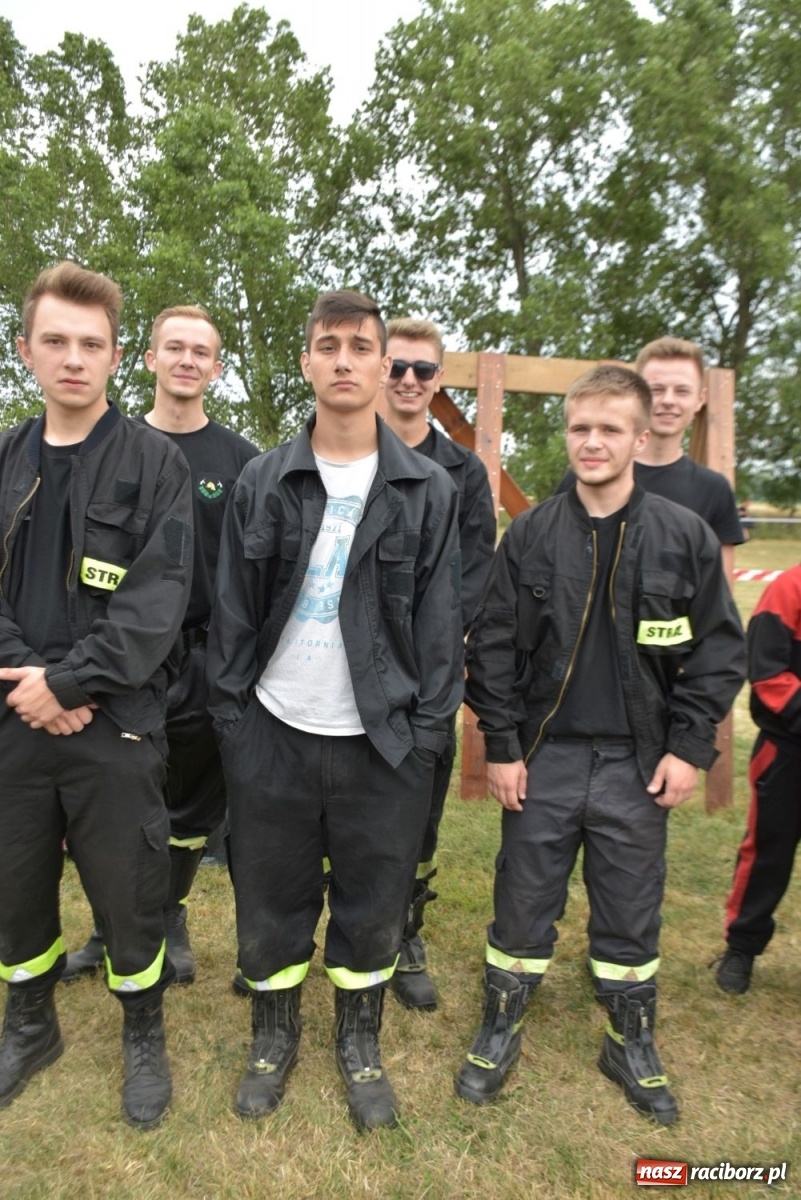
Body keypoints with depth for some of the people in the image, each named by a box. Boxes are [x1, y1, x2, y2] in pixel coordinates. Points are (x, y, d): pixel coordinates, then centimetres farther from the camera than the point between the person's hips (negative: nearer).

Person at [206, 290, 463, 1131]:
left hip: (383, 742, -1)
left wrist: (427, 735, -5)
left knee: (373, 906, 13)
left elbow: (440, 622, -1)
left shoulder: (429, 491, -1)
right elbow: (231, 615, 3)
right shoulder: (260, 484, 2)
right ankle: (275, 1034, 40)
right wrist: (231, 724, -1)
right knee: (270, 903, 14)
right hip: (273, 736, 1)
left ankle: (359, 1041, 38)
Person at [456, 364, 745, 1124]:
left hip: (640, 764, 0)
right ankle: (498, 1033, 34)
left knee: (631, 915, 15)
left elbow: (719, 649, 1)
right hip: (542, 758, 0)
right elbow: (493, 646, -1)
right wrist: (501, 746, -5)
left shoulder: (686, 537, -3)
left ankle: (632, 1046, 38)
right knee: (523, 907, 12)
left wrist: (689, 748, -4)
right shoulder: (530, 536, -3)